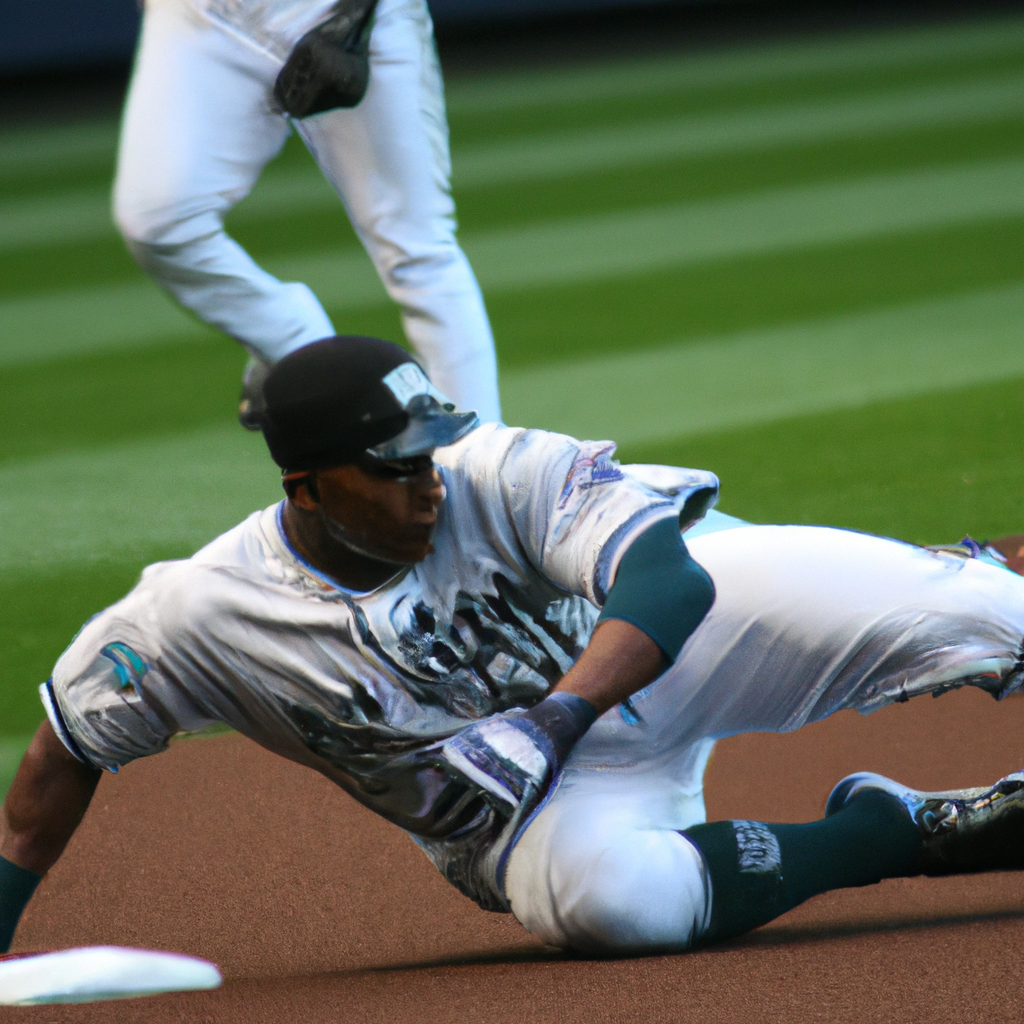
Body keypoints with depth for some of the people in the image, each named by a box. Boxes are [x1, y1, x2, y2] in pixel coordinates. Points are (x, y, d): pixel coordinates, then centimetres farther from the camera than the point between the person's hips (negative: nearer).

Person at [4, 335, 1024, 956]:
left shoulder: (505, 474, -23)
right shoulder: (197, 615, -19)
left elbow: (670, 580, -33)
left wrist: (551, 719, -46)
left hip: (652, 651, 0)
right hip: (538, 810, 0)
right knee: (598, 894, -36)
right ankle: (897, 829, -18)